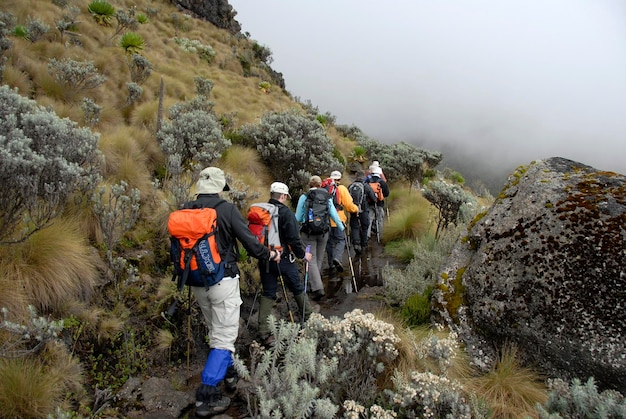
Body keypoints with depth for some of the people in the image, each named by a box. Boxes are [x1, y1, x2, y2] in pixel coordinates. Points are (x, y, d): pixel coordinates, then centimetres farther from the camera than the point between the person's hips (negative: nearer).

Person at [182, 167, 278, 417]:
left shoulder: (186, 211, 2)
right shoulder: (226, 209, -12)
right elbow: (249, 242, -11)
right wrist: (269, 254, 7)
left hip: (197, 283, 6)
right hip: (223, 281, -6)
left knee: (215, 331, 23)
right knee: (224, 337, 2)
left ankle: (229, 374, 39)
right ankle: (207, 396, 0)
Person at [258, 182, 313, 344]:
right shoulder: (285, 212, -13)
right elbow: (293, 238, -16)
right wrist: (303, 254, -1)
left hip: (264, 259, 5)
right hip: (283, 259, -5)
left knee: (267, 293, 9)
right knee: (298, 289, 14)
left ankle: (264, 333, 5)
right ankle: (309, 318, 32)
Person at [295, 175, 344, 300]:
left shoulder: (304, 197, -3)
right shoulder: (326, 196, 3)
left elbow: (298, 218, -1)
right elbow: (333, 214, 4)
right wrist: (342, 227, 17)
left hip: (308, 232, -2)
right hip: (323, 232, 3)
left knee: (312, 260, 0)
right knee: (319, 259, 17)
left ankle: (318, 288, -13)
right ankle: (315, 284, 32)